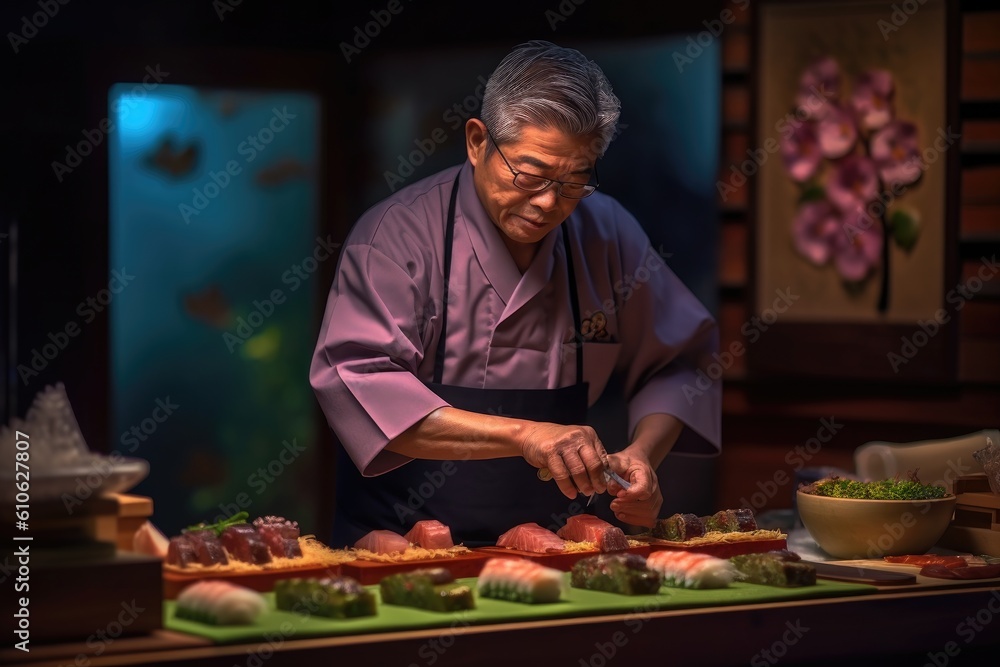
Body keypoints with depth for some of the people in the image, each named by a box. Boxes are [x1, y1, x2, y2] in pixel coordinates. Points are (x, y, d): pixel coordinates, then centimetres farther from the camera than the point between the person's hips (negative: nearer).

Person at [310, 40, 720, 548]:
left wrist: (642, 457, -7)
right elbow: (356, 382, -22)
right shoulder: (396, 234, -10)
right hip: (400, 545, -2)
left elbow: (677, 366, 14)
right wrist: (522, 435, -28)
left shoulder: (608, 235, 3)